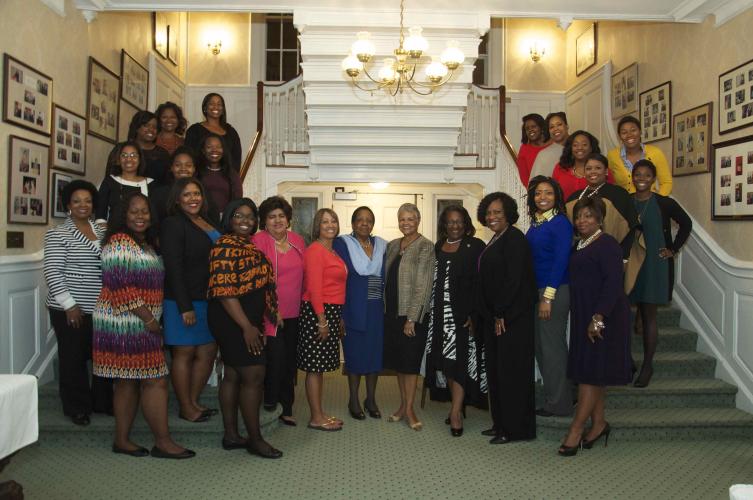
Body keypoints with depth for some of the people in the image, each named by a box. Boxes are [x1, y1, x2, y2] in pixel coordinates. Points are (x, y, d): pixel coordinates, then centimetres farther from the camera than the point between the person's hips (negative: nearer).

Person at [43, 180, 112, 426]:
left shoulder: (101, 231, 12)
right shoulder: (57, 233, -5)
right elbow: (53, 272, -11)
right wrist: (69, 305, -15)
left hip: (101, 308, 5)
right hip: (70, 309, -5)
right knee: (74, 358, 5)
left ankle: (102, 402, 25)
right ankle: (77, 407, 19)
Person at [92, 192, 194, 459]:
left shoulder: (145, 244, 16)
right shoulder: (119, 242, -13)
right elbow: (119, 287, -20)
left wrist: (151, 318, 15)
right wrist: (148, 317, -18)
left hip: (141, 324, 9)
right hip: (125, 324, -9)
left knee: (128, 382, 12)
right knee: (155, 380, -6)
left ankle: (122, 440, 20)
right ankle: (163, 442, 2)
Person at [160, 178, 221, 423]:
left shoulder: (207, 223, 14)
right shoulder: (173, 224, -9)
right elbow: (174, 268, -15)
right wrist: (185, 307, -20)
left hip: (208, 299, 8)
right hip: (185, 301, -8)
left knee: (208, 352, 11)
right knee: (184, 354, 3)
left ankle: (194, 402, 24)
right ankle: (186, 408, 15)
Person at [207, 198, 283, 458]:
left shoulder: (249, 245, 13)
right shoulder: (225, 247, -15)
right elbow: (224, 291, -22)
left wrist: (264, 317, 17)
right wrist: (247, 327, -24)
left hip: (247, 321, 9)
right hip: (235, 322, -9)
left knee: (233, 376, 13)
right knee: (254, 378, -5)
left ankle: (231, 435, 22)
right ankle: (255, 439, 6)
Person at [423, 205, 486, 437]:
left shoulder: (475, 246, -3)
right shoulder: (438, 247, 13)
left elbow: (480, 283, -9)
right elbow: (433, 281, 13)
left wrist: (474, 314, -17)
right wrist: (432, 312, 5)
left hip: (462, 313, -5)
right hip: (440, 313, 5)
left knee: (458, 361, -7)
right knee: (445, 362, 8)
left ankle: (456, 412, -5)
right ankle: (457, 405, 21)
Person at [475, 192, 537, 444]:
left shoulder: (514, 239, -12)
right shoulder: (495, 240, 16)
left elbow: (514, 279, -19)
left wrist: (501, 315, -18)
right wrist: (490, 314, 12)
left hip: (512, 317, -9)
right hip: (494, 316, 9)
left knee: (511, 370, -3)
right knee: (496, 370, 12)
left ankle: (515, 428, 7)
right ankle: (500, 423, 23)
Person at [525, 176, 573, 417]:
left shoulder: (561, 223, -11)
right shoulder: (535, 223, 12)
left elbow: (561, 260, -15)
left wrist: (548, 298, -18)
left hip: (555, 291, -8)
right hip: (535, 289, 8)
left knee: (552, 346, 0)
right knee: (539, 345, 13)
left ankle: (558, 404, 13)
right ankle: (553, 397, 26)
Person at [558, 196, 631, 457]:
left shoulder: (607, 244, -11)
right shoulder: (579, 246, 15)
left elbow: (613, 284, -19)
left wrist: (598, 318, -24)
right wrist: (585, 319, 12)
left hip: (603, 317, -9)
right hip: (583, 317, 9)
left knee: (591, 372, -6)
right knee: (590, 373, 12)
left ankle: (576, 429, -1)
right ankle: (598, 423, 22)